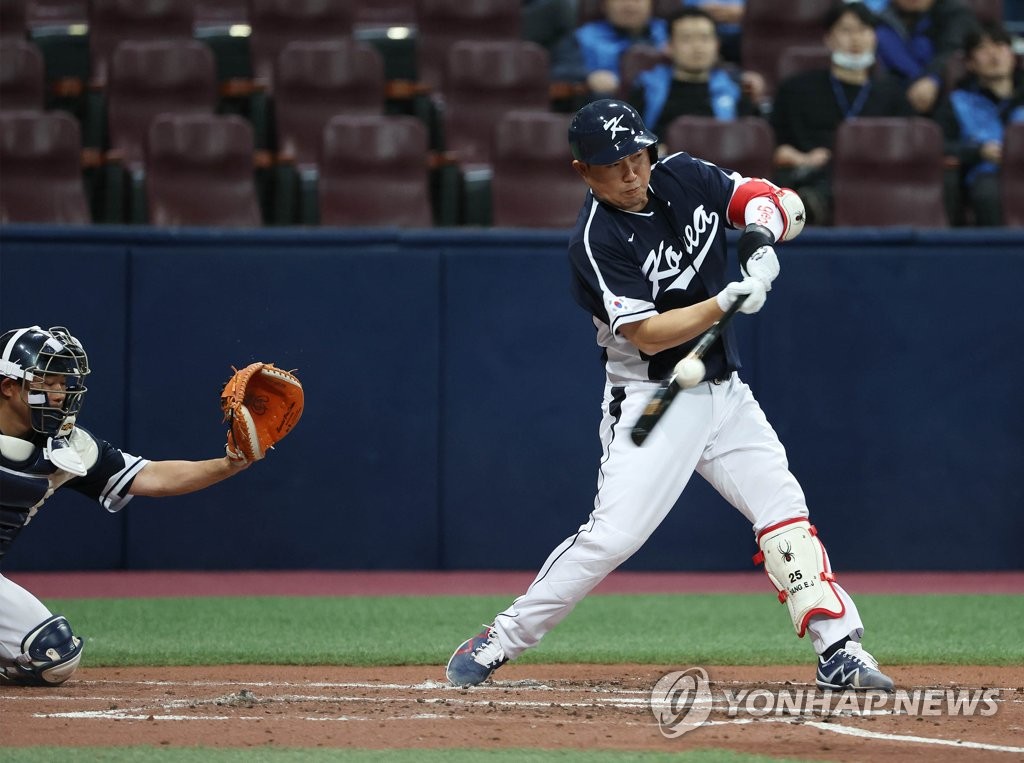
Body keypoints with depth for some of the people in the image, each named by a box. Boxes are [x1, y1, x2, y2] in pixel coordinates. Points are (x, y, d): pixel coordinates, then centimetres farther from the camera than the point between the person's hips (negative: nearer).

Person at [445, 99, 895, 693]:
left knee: (784, 510, -2)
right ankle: (500, 641, -6)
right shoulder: (595, 242, -17)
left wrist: (765, 225, -19)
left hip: (725, 392, 6)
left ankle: (840, 651, 1)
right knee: (613, 533, -15)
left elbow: (787, 204, 4)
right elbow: (648, 334, -23)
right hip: (651, 397, -6)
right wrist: (727, 302, -34)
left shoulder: (685, 177, 2)